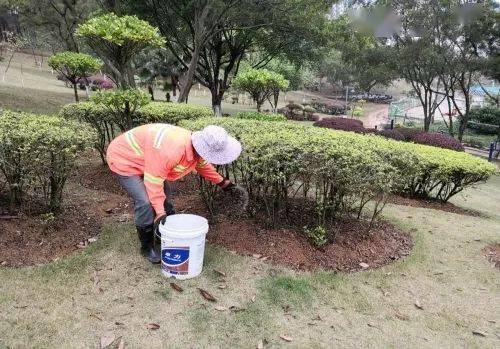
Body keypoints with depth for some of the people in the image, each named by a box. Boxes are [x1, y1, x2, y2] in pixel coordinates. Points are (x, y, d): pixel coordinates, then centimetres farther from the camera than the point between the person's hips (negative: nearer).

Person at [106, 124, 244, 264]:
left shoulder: (194, 145, -12)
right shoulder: (170, 151, -41)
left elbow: (204, 166, 8)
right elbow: (153, 181, -34)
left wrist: (225, 183, 9)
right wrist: (160, 212, -30)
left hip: (142, 158, 9)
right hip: (123, 159, -9)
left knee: (165, 195, 11)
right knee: (146, 202, -19)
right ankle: (147, 247, 1)